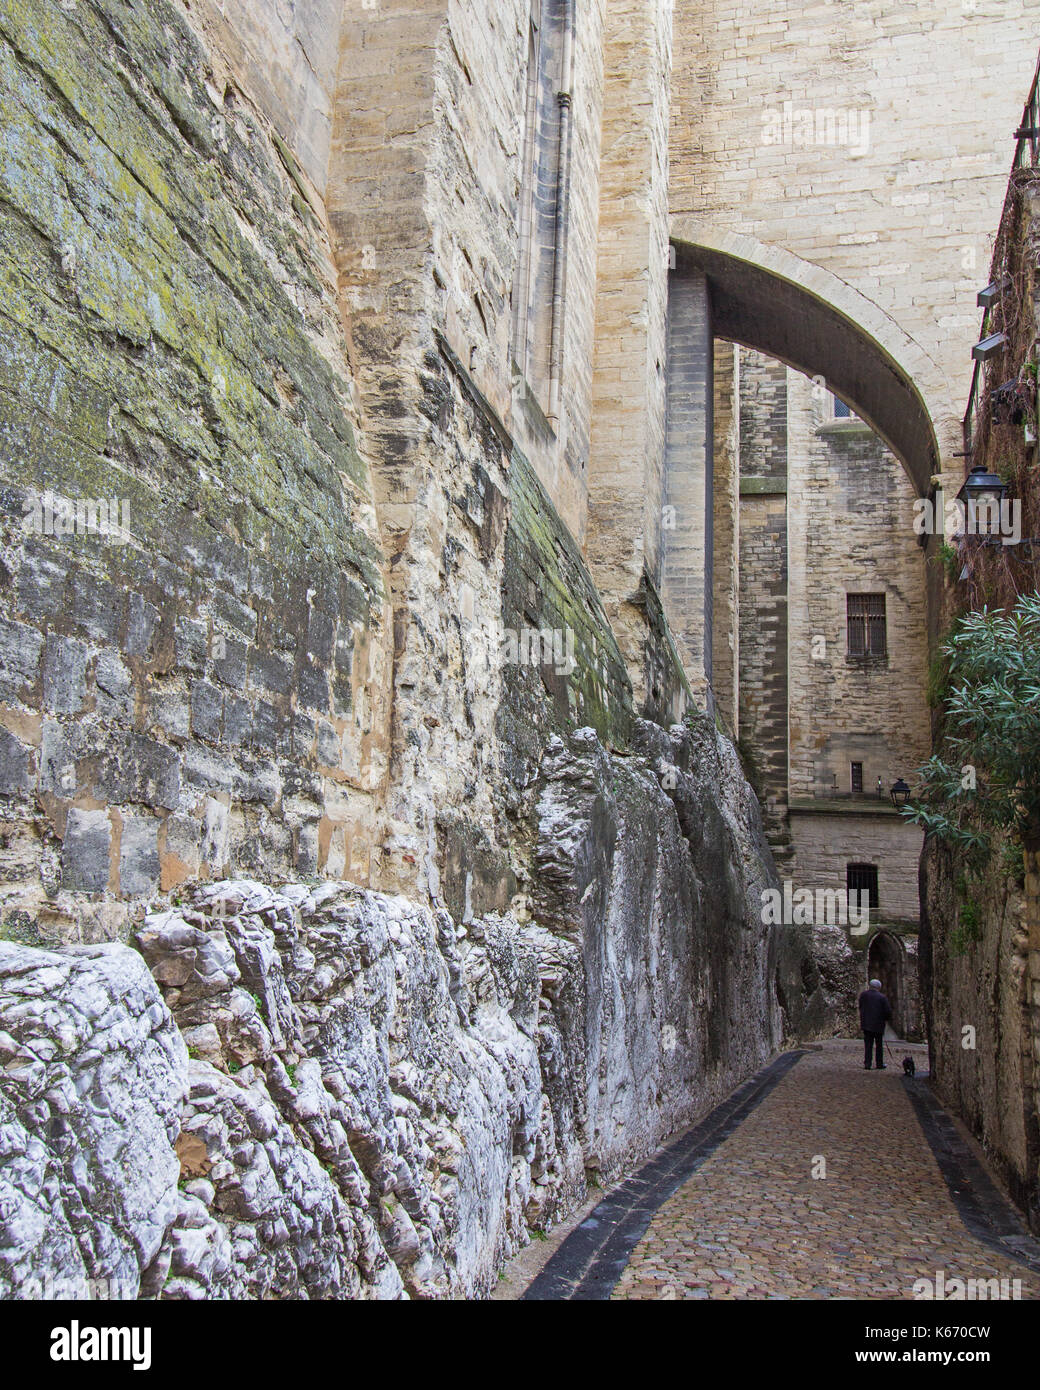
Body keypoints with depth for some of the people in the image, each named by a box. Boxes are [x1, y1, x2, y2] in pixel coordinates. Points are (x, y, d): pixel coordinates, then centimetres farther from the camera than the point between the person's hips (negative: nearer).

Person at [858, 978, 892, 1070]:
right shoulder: (882, 997, -7)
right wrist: (886, 1019, 9)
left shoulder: (864, 995, -1)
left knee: (868, 1045, 4)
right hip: (878, 1024, -1)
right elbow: (888, 1011, -7)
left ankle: (867, 1064, -1)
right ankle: (879, 1064, 14)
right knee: (879, 1045, 11)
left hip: (866, 1024, 1)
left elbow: (860, 1007, 10)